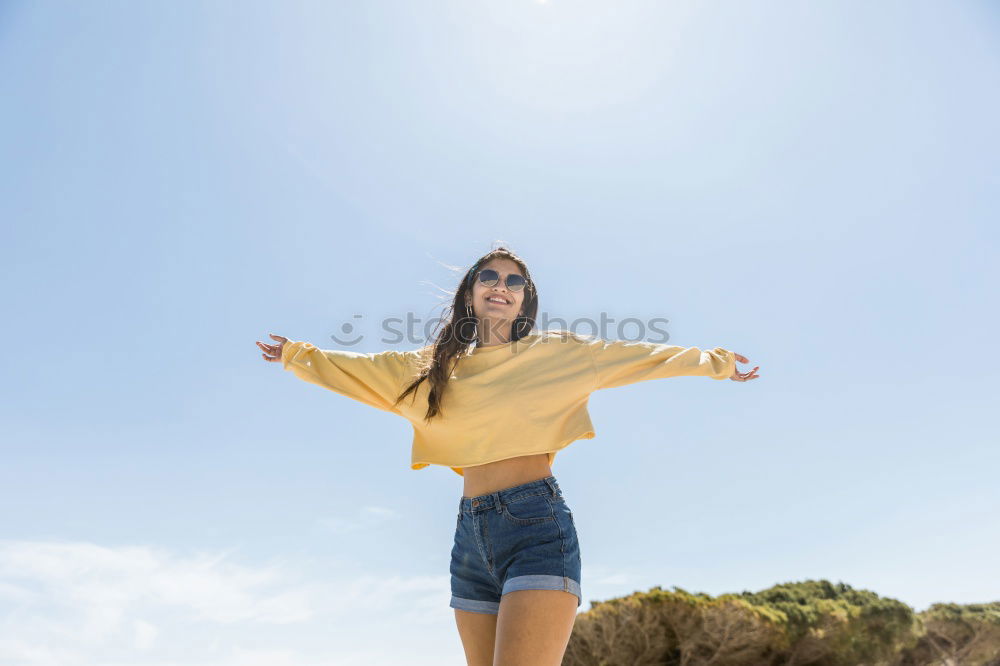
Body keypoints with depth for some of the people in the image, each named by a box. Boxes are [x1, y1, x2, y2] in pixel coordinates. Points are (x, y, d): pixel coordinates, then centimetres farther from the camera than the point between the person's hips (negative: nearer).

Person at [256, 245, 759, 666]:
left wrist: (712, 360, 13)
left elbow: (631, 357, 11)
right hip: (471, 531, 5)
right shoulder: (438, 365, 17)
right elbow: (359, 369, 26)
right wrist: (297, 354, 31)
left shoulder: (552, 353, 8)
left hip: (537, 522, -4)